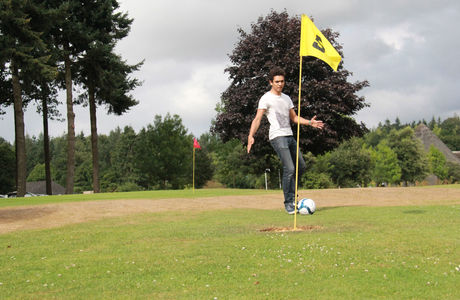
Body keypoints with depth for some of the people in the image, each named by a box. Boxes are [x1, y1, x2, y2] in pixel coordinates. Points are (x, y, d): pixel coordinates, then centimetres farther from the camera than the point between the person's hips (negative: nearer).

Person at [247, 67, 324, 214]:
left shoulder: (286, 98, 20)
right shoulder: (266, 99, -3)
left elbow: (294, 117, 24)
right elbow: (258, 118, -11)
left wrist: (309, 122, 8)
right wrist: (251, 136, -25)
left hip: (289, 136, 8)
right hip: (277, 137, -8)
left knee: (301, 167, 10)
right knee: (289, 169, -17)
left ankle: (290, 194, 28)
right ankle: (289, 203, -10)